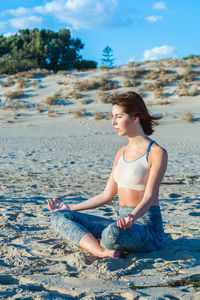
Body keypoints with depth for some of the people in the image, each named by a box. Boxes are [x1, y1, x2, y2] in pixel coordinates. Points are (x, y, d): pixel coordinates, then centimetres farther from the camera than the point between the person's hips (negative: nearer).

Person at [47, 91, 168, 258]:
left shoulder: (157, 152, -9)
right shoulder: (122, 153, 15)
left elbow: (149, 197, -17)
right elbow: (107, 195, 17)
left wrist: (132, 218, -37)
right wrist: (71, 208, 17)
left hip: (148, 230, -7)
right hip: (123, 225, 8)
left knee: (114, 231, -42)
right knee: (59, 216, -6)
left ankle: (100, 245, -6)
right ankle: (104, 252, -26)